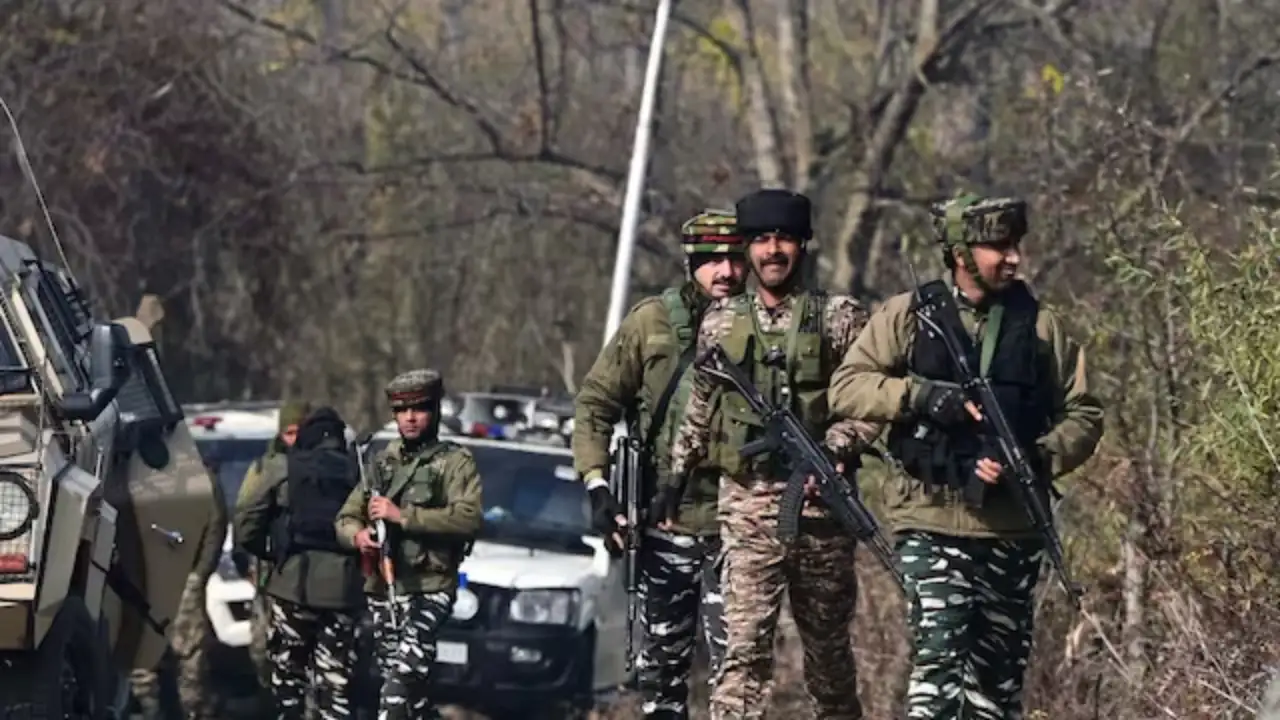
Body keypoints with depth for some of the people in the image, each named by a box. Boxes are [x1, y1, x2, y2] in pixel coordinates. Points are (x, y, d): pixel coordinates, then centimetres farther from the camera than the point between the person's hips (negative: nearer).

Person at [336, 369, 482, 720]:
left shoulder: (455, 462, 0)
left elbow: (469, 519, -16)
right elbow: (345, 517, 16)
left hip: (429, 588, -7)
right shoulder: (381, 463, 18)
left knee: (402, 677, -23)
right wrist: (357, 534, -10)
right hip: (381, 588, 7)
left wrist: (403, 516, -19)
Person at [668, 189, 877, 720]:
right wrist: (673, 480, 16)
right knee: (745, 646, -9)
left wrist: (834, 449, -16)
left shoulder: (840, 318, 4)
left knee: (828, 645, 10)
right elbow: (698, 412, 19)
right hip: (747, 502, 0)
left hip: (820, 502, 0)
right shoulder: (721, 322, 11)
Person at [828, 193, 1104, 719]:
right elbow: (846, 388, -2)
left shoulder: (1040, 326, 7)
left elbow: (1083, 416, 8)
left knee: (999, 677, 8)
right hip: (931, 523, -3)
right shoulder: (908, 316, 3)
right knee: (939, 654, -17)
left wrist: (1037, 459, -11)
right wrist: (923, 395, -16)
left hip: (1012, 531, 3)